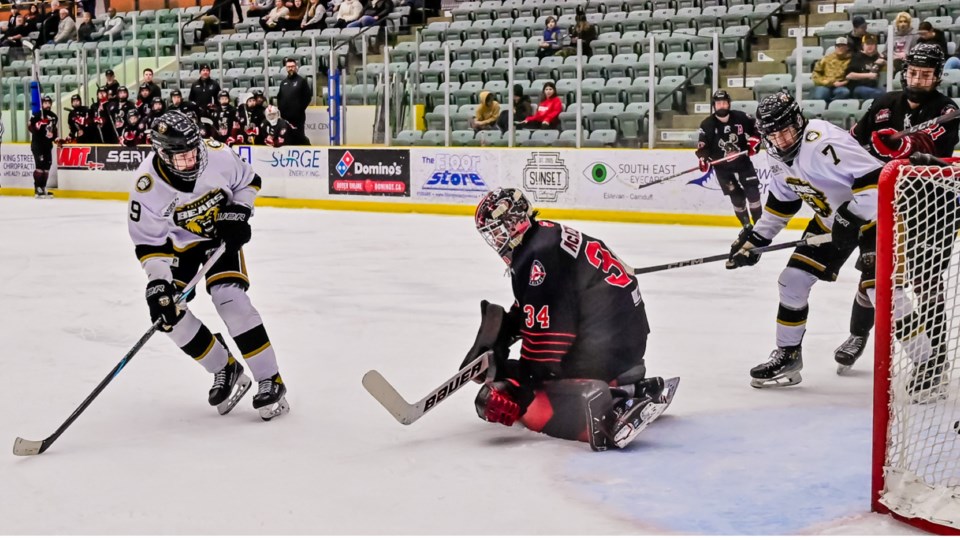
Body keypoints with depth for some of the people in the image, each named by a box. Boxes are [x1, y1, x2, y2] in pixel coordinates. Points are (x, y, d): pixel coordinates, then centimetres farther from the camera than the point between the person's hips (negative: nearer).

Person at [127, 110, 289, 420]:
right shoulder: (148, 186, -29)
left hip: (220, 234, -2)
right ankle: (226, 370, 9)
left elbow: (248, 182, -4)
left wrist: (238, 214, -17)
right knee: (166, 312, -10)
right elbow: (148, 243, -21)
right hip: (178, 243, 2)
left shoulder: (217, 156, -27)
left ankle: (270, 381, -12)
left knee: (229, 298, -20)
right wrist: (158, 283, -32)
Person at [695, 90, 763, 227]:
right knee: (737, 198, 1)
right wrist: (703, 160, -26)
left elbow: (756, 128, 6)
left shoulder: (740, 117, -9)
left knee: (753, 192, -4)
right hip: (722, 167, -1)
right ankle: (747, 227, 17)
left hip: (743, 161, 1)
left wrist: (754, 141, -9)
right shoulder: (707, 125, -11)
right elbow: (703, 146, -10)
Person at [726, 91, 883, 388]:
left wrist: (852, 218, -36)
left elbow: (875, 177, -34)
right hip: (832, 219, 9)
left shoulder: (823, 140, -29)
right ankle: (787, 355, 20)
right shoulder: (781, 158, -1)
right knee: (793, 280, 5)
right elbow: (780, 204, 15)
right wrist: (754, 240, 13)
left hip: (873, 212, -9)